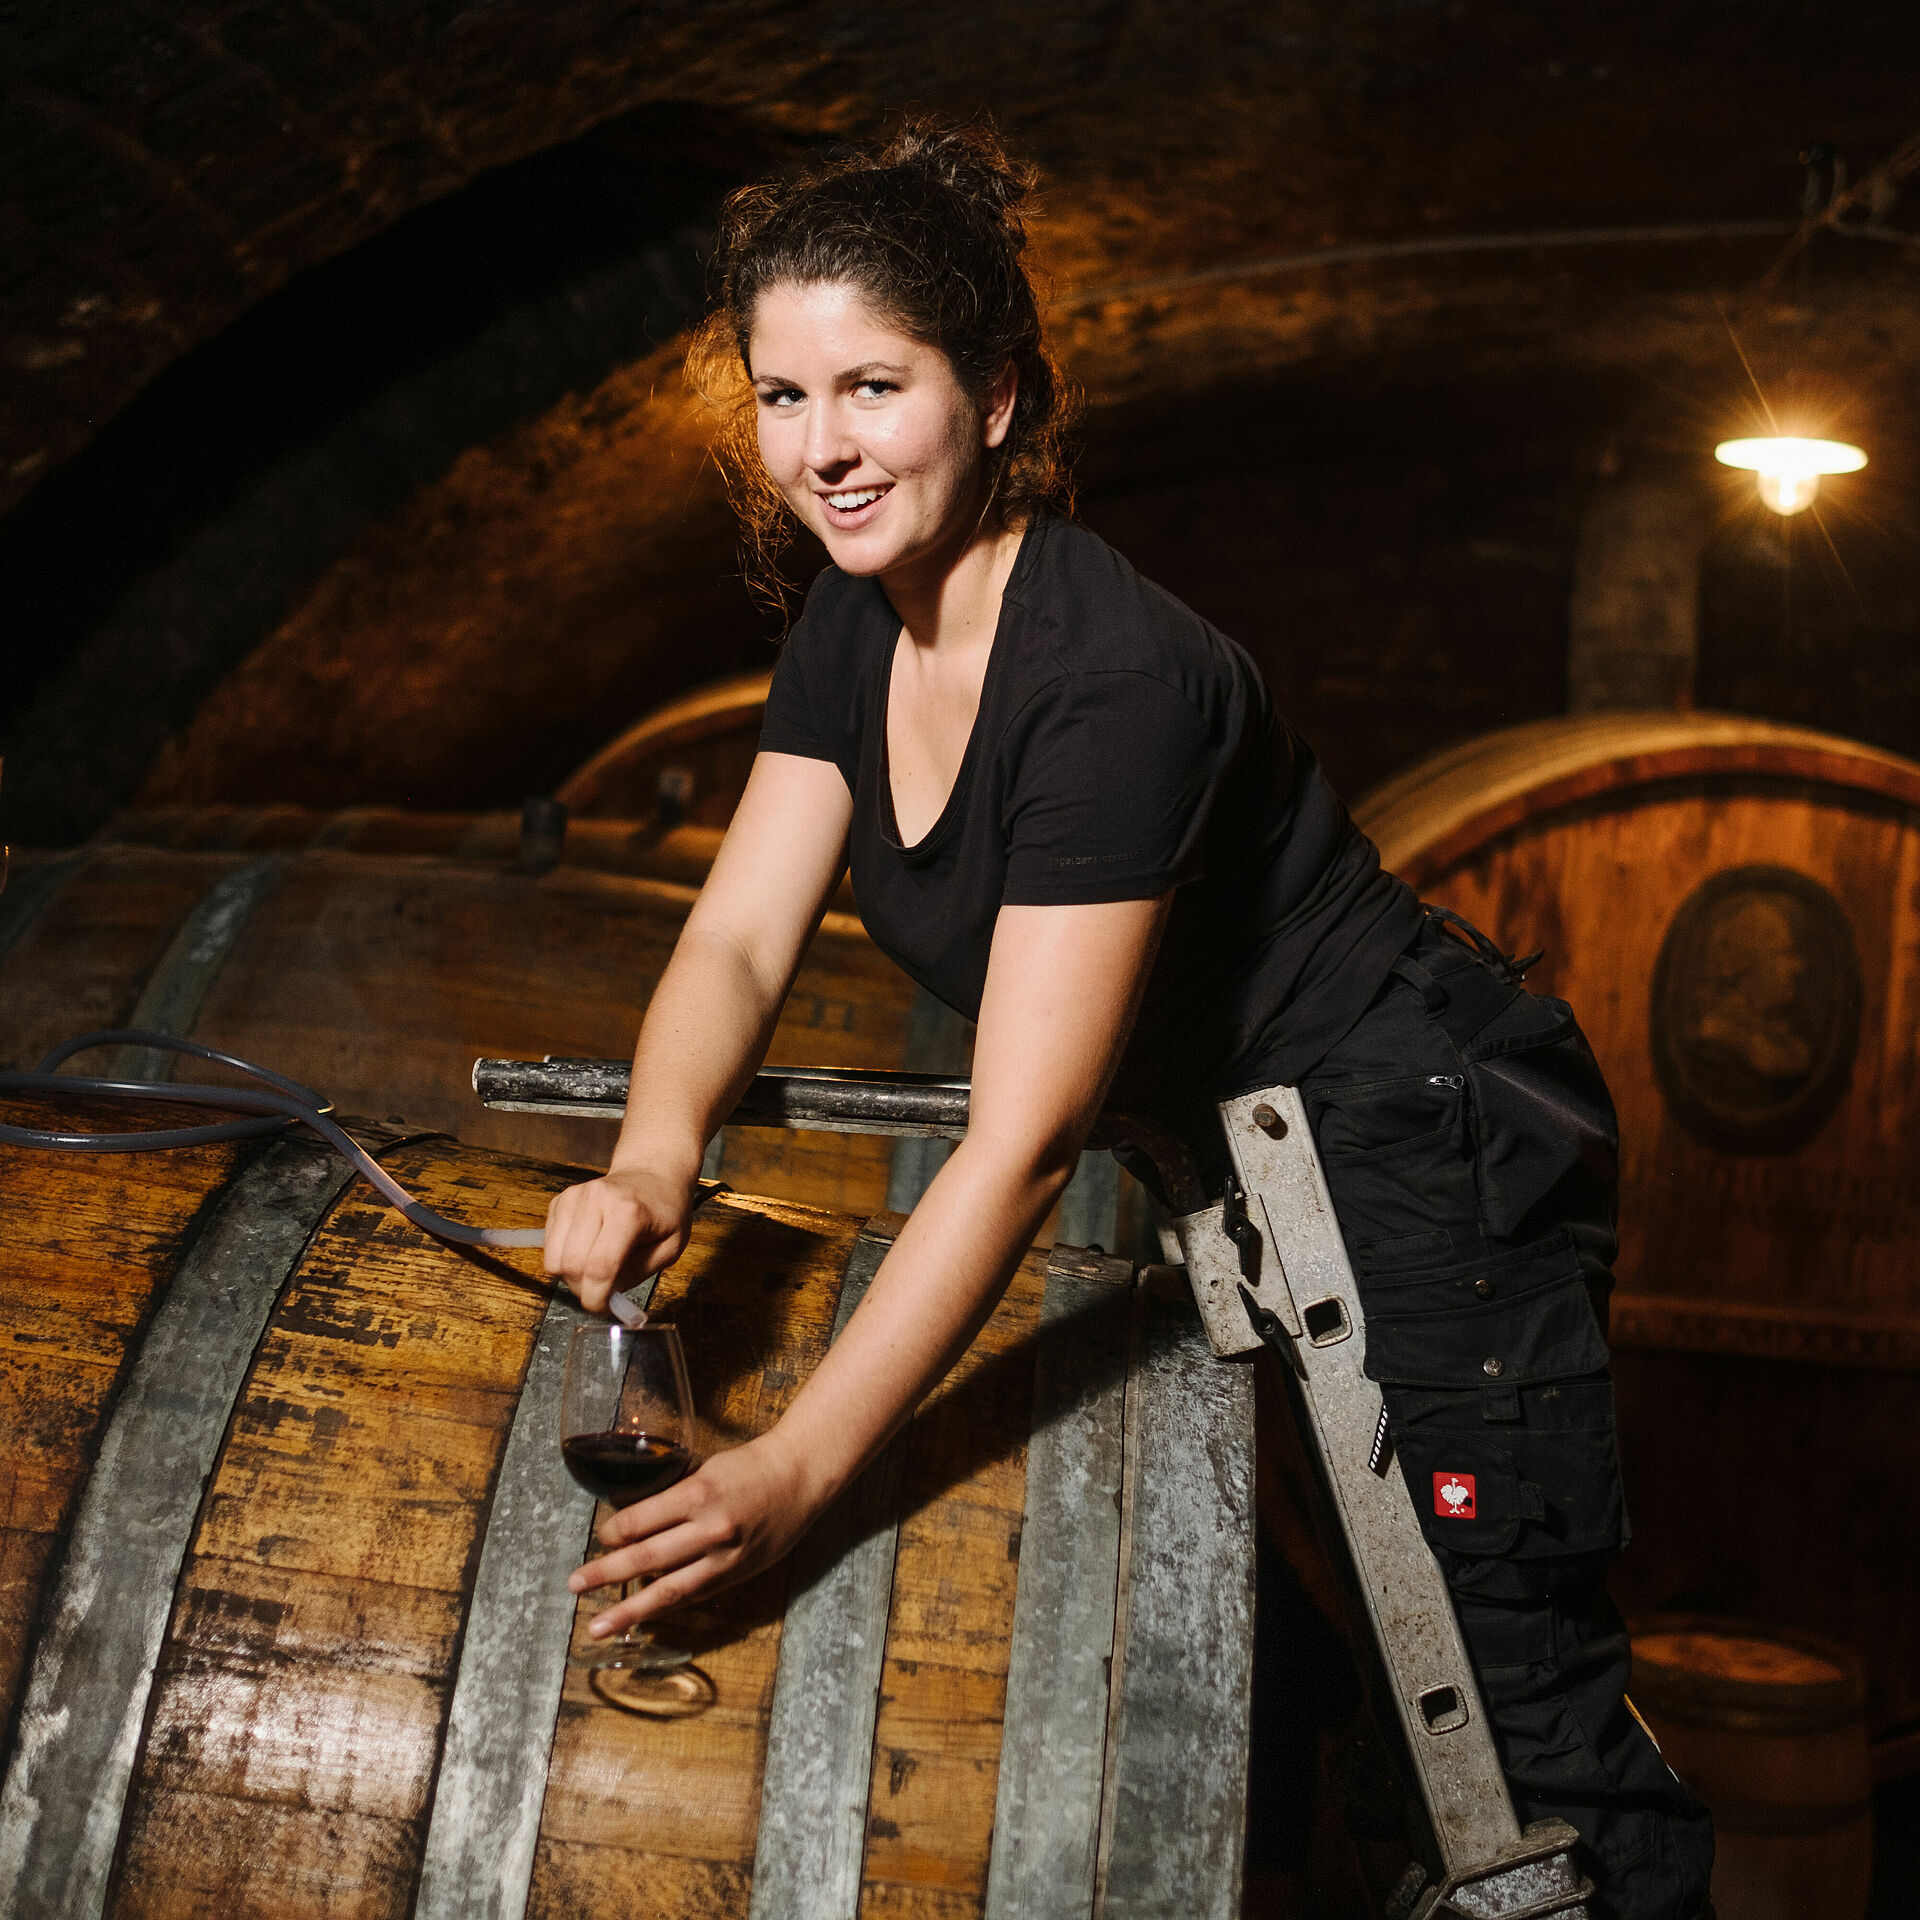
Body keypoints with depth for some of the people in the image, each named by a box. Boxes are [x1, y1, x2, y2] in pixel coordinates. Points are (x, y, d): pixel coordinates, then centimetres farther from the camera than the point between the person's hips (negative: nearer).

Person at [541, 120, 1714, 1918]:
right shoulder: (856, 627, -3)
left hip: (1434, 1172, -9)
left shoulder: (1113, 675, -30)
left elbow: (1023, 1135, -34)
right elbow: (741, 935, -7)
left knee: (1514, 1700, -4)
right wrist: (654, 1162, -29)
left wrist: (793, 1470, -40)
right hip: (1237, 1165, 9)